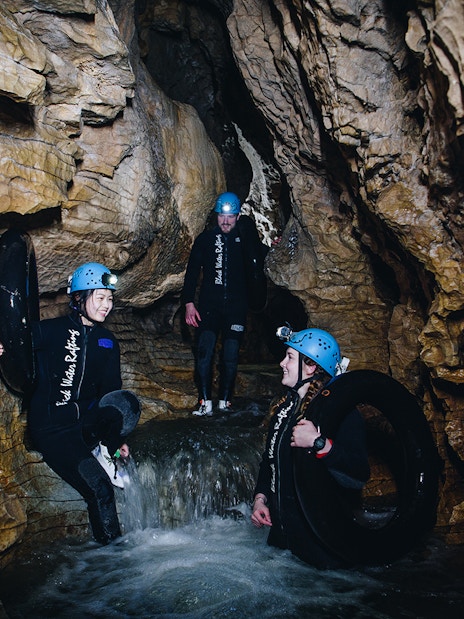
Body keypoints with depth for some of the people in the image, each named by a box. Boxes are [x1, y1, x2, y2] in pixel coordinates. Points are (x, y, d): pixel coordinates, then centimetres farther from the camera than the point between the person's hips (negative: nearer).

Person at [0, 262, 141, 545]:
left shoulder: (108, 342, 8)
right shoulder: (49, 331, -7)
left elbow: (111, 391, 13)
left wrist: (117, 437, 12)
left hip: (86, 419, 4)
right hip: (51, 427, -4)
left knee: (128, 402, -27)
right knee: (100, 489, -17)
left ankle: (104, 452, -5)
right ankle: (110, 543, 6)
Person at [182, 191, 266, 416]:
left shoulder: (246, 239, 10)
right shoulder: (205, 238, 8)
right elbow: (192, 272, 7)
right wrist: (189, 303, -1)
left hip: (236, 307, 1)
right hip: (209, 306, 0)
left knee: (230, 357, 1)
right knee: (204, 352, -12)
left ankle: (225, 401, 14)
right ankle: (205, 403, -6)